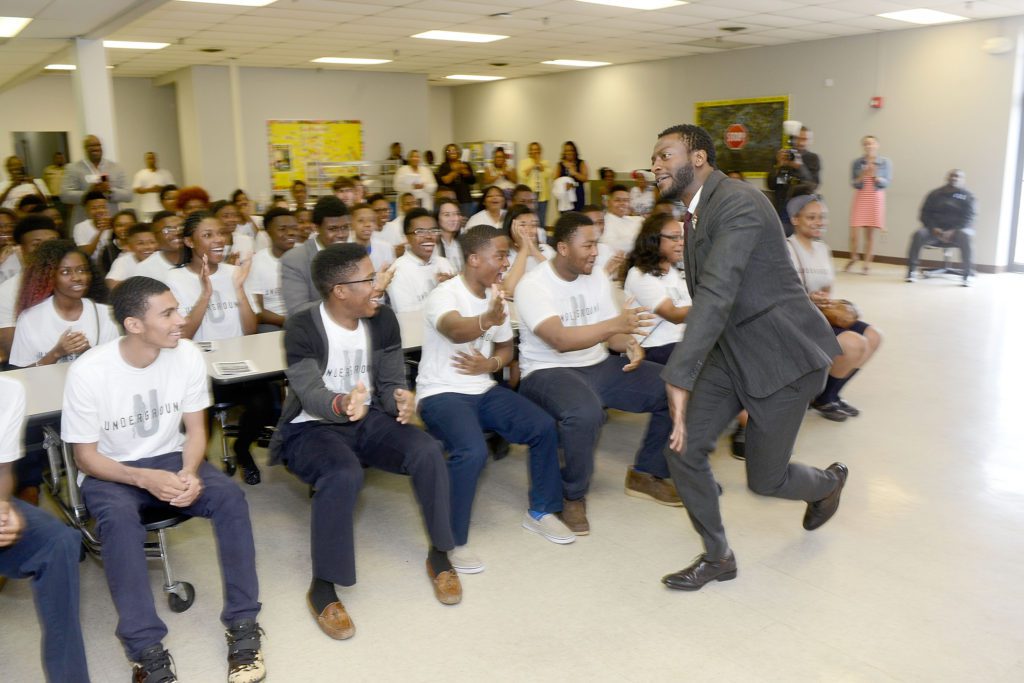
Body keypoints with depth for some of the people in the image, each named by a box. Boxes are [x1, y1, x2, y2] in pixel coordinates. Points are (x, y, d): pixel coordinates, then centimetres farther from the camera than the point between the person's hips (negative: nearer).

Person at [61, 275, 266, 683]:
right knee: (119, 519, -36)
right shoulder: (88, 372, -20)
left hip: (172, 459, 3)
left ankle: (242, 625, -17)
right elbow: (85, 456, -12)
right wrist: (145, 478, -28)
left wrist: (189, 473, -23)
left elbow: (195, 429, -2)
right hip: (110, 472, -2)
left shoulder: (188, 355, -12)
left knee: (230, 497, -26)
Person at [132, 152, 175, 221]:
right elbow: (136, 189, 0)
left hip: (164, 208, 1)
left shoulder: (165, 173, 10)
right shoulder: (140, 174, 7)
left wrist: (162, 189, -12)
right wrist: (150, 189, -15)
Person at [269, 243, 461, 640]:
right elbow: (312, 397, -27)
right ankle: (322, 588, -19)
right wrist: (341, 405, -51)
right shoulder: (302, 328, -18)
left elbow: (391, 383, -2)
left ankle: (439, 555, -2)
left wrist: (402, 400, -27)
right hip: (311, 427, -4)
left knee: (427, 452, -22)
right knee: (343, 475, -37)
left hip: (367, 419, 5)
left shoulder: (383, 320, -3)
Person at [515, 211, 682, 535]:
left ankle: (646, 474, 14)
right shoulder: (533, 285, -14)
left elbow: (613, 333, 10)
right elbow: (559, 339, -28)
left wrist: (630, 344, -15)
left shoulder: (597, 280, 7)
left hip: (599, 367, 7)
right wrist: (615, 324, -39)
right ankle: (573, 497, -12)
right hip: (549, 372, -7)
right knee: (585, 413, -40)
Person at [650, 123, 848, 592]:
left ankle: (828, 483, 40)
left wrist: (679, 378, -39)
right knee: (684, 449, -4)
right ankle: (717, 557, 17)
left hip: (782, 352, -8)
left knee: (764, 479, 5)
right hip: (730, 351, 8)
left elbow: (717, 293, -33)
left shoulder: (738, 202, -22)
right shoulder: (695, 212, 9)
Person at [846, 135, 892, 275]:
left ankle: (867, 263, 11)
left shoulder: (885, 162, 1)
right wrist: (863, 175, -18)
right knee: (854, 233, -5)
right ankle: (854, 257, 20)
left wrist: (875, 176, -20)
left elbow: (886, 182, -3)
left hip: (876, 199, 0)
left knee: (870, 233, 1)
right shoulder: (857, 162, 2)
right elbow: (855, 184, 0)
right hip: (860, 198, 0)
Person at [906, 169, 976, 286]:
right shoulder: (935, 194, 11)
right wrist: (933, 228, -14)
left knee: (965, 236, -36)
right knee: (919, 234, -30)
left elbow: (969, 217, -4)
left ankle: (967, 274, -31)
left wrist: (953, 232, -22)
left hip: (957, 230, -2)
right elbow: (925, 214, 7)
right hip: (935, 230, 2)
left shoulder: (967, 196, 5)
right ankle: (912, 270, -27)